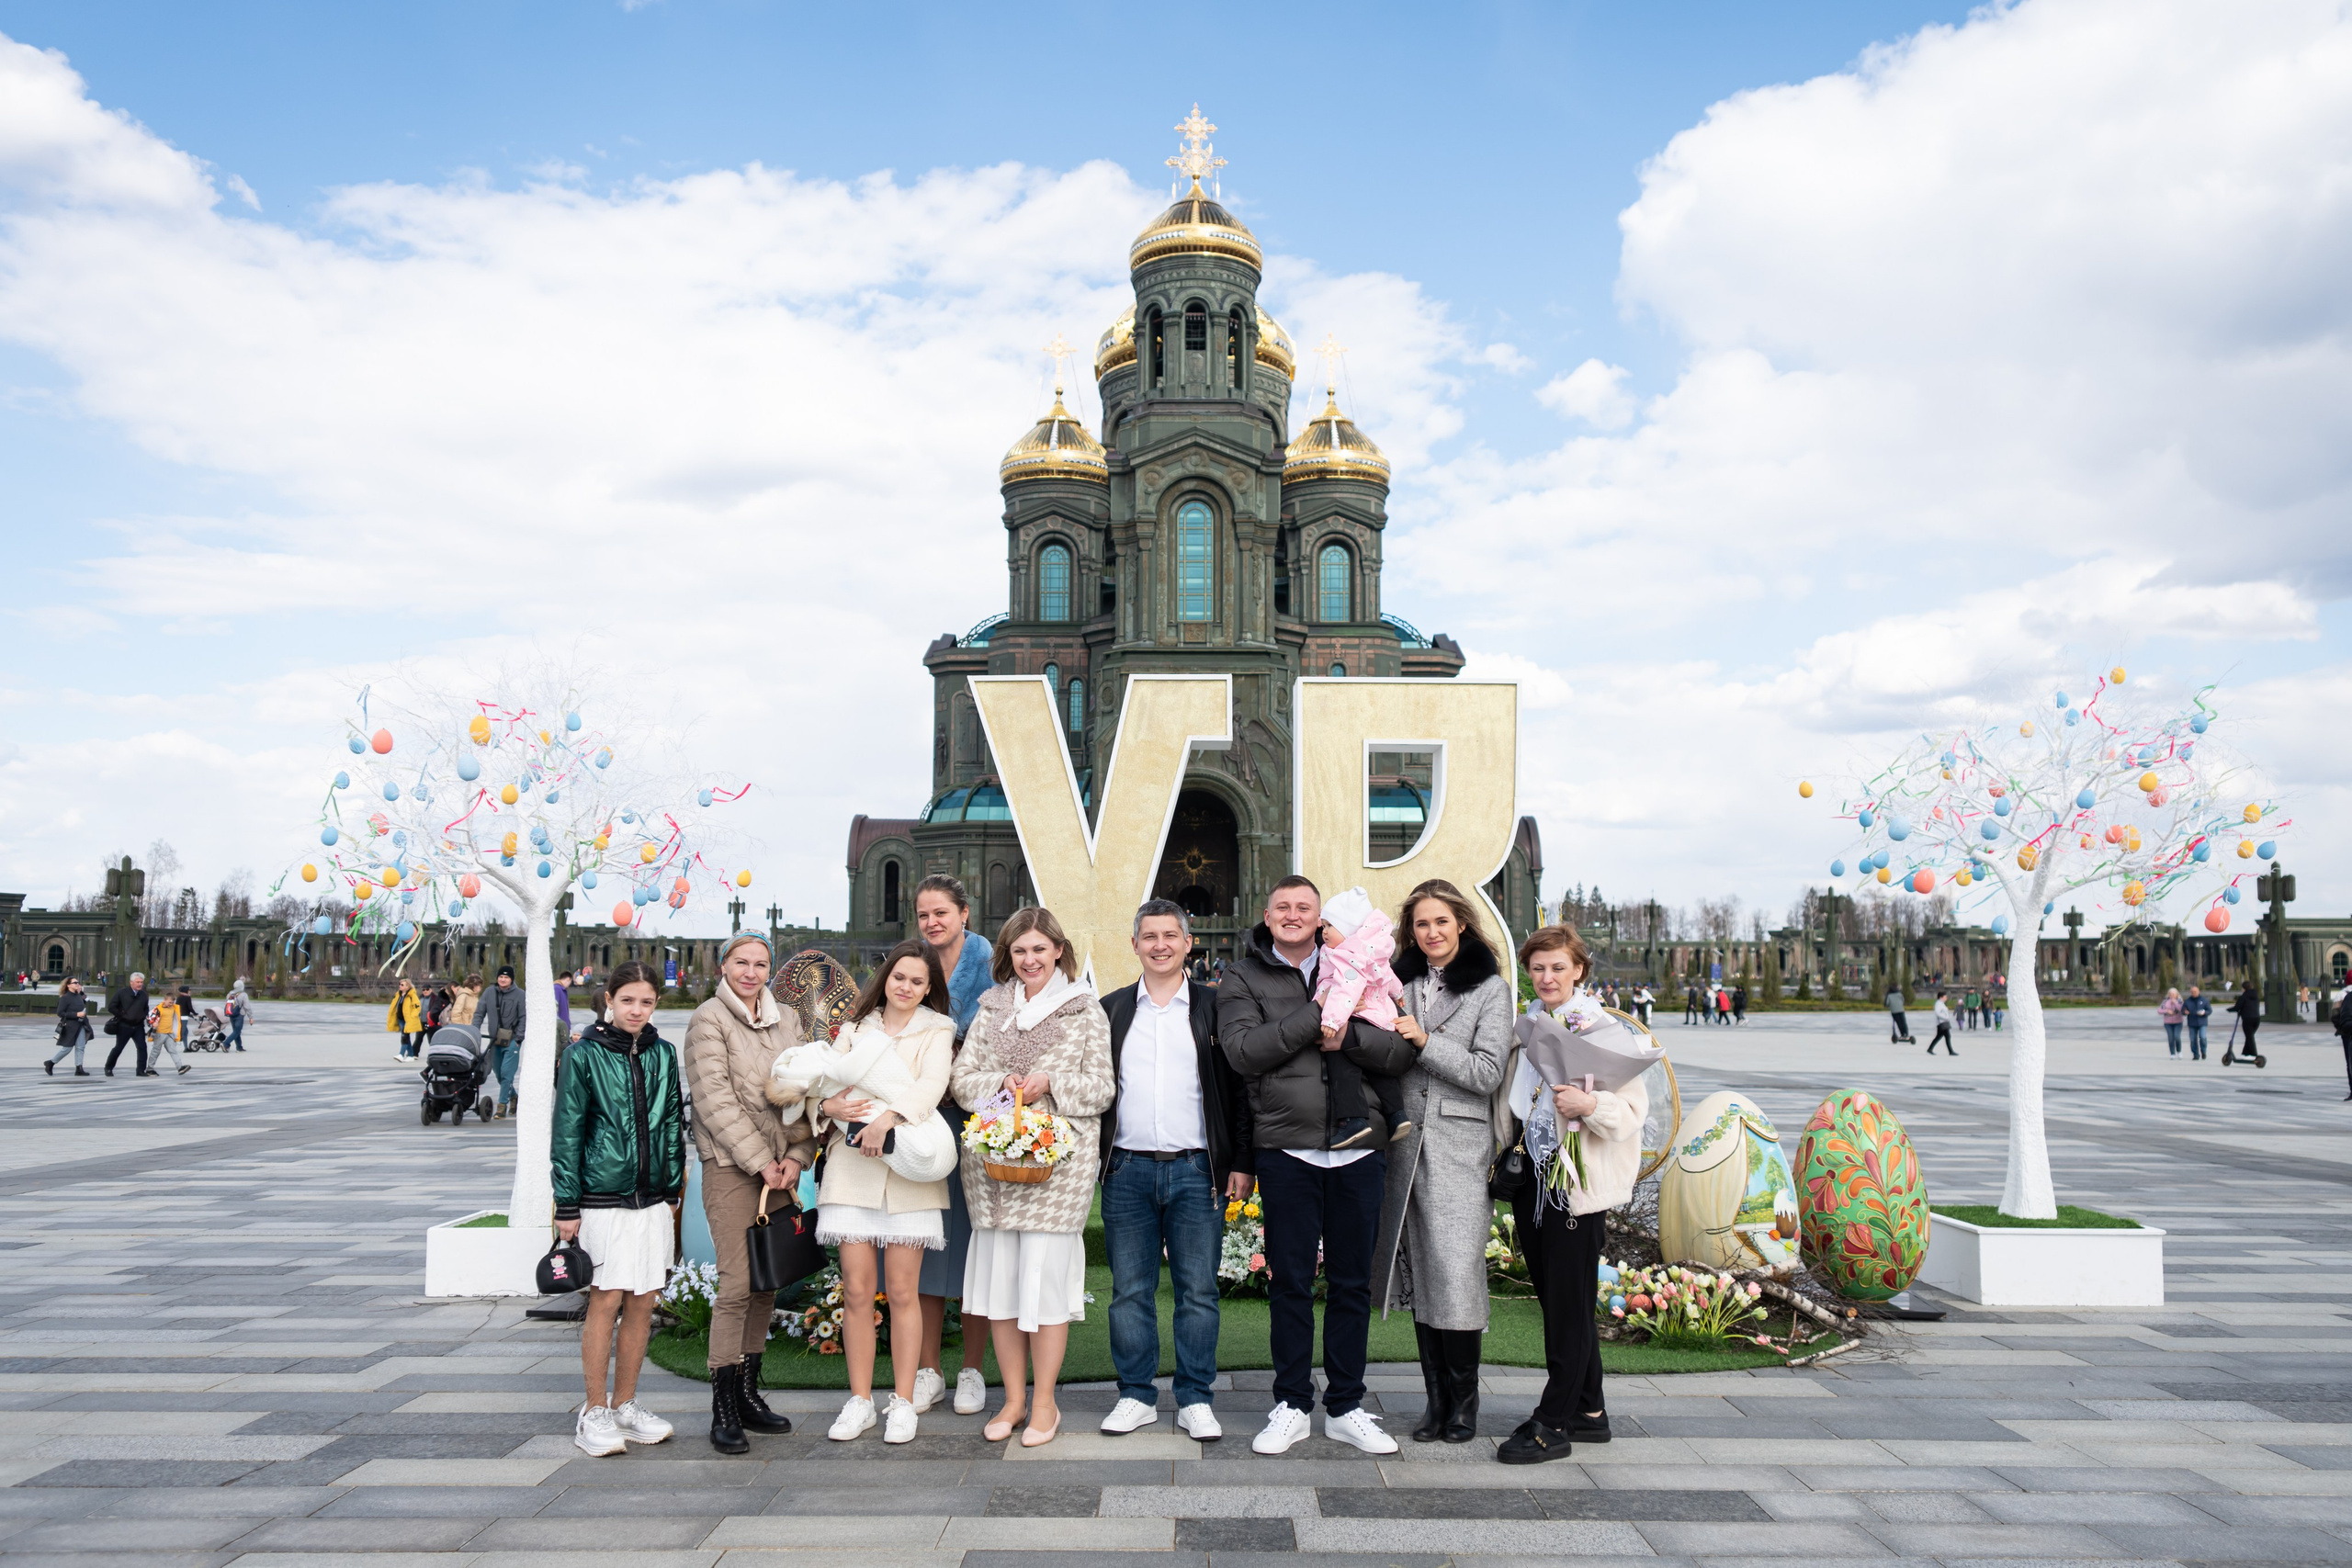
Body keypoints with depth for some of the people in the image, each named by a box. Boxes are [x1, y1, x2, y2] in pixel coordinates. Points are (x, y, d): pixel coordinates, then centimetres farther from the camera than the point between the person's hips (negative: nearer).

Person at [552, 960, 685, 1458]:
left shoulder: (662, 1055, 8)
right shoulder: (586, 1056, -5)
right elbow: (566, 1132, -4)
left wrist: (673, 1190, 12)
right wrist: (567, 1205, -6)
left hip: (652, 1198, 4)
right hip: (603, 1197, -4)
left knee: (642, 1303, 7)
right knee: (607, 1301, -4)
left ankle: (624, 1404, 19)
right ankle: (594, 1413, 8)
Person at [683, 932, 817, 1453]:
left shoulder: (786, 1019, 13)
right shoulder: (708, 1019, -5)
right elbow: (715, 1101, -11)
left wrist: (797, 1155, -1)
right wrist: (761, 1161, -13)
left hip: (780, 1166, 6)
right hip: (731, 1166, -6)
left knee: (767, 1283, 8)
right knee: (737, 1285, -8)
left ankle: (748, 1393, 20)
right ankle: (722, 1410, 0)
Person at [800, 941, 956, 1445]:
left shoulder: (937, 1030, 8)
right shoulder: (855, 1028, 17)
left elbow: (932, 1083, -9)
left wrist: (888, 1117, -25)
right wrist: (829, 1106, -12)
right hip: (851, 1164, 2)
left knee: (902, 1291, 0)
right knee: (857, 1289, 1)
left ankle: (903, 1401, 11)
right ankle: (860, 1400, 13)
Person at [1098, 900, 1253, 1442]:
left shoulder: (1214, 1008, 5)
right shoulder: (1111, 1010, 11)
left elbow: (1238, 1088, 5)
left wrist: (1242, 1163, -1)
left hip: (1197, 1170, -2)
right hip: (1128, 1170, 2)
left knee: (1198, 1291, 3)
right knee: (1130, 1290, 7)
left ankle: (1196, 1400, 14)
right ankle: (1136, 1396, 18)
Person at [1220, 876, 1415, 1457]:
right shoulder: (1243, 977, 4)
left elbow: (1404, 1052, 1)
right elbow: (1243, 1051, -13)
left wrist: (1349, 1036, -17)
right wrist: (1316, 1016, -15)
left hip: (1358, 1150, 2)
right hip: (1286, 1151, -2)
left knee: (1353, 1282, 9)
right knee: (1290, 1283, 6)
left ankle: (1346, 1406, 22)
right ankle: (1291, 1405, 20)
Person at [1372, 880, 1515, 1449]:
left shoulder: (1490, 987, 1)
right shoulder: (1399, 983, 13)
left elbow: (1487, 1073, -6)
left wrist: (1423, 1039, -13)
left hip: (1459, 1148, -4)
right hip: (1404, 1142, 4)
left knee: (1456, 1274, -7)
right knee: (1418, 1273, 7)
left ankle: (1464, 1398, 8)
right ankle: (1435, 1395, 16)